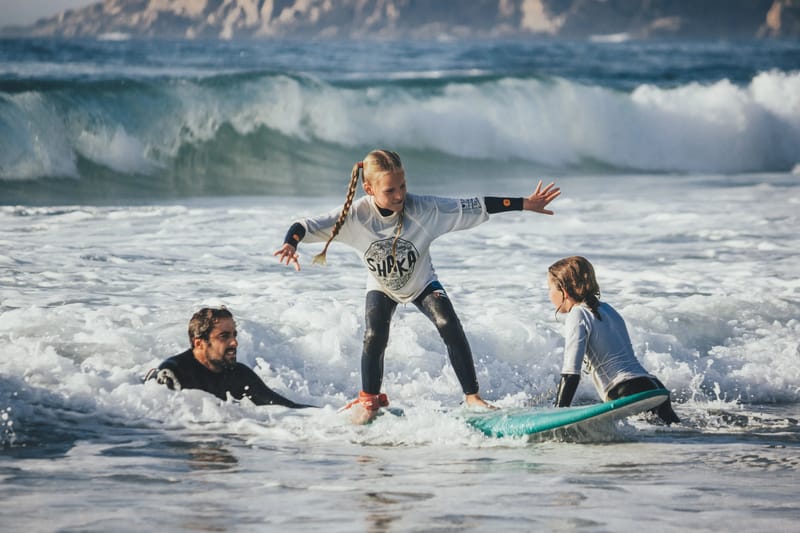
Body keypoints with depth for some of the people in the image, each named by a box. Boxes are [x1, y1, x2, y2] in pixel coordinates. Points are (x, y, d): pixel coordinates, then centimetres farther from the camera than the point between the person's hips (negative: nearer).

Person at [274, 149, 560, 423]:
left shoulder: (424, 209, -29)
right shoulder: (355, 215, -29)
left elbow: (473, 207, -24)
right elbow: (306, 226, -29)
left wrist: (526, 204, -24)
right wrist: (290, 244, -53)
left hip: (422, 284, 0)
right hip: (382, 288, 0)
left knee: (450, 327, -22)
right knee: (374, 337, -21)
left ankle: (472, 396, -10)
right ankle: (369, 399, 6)